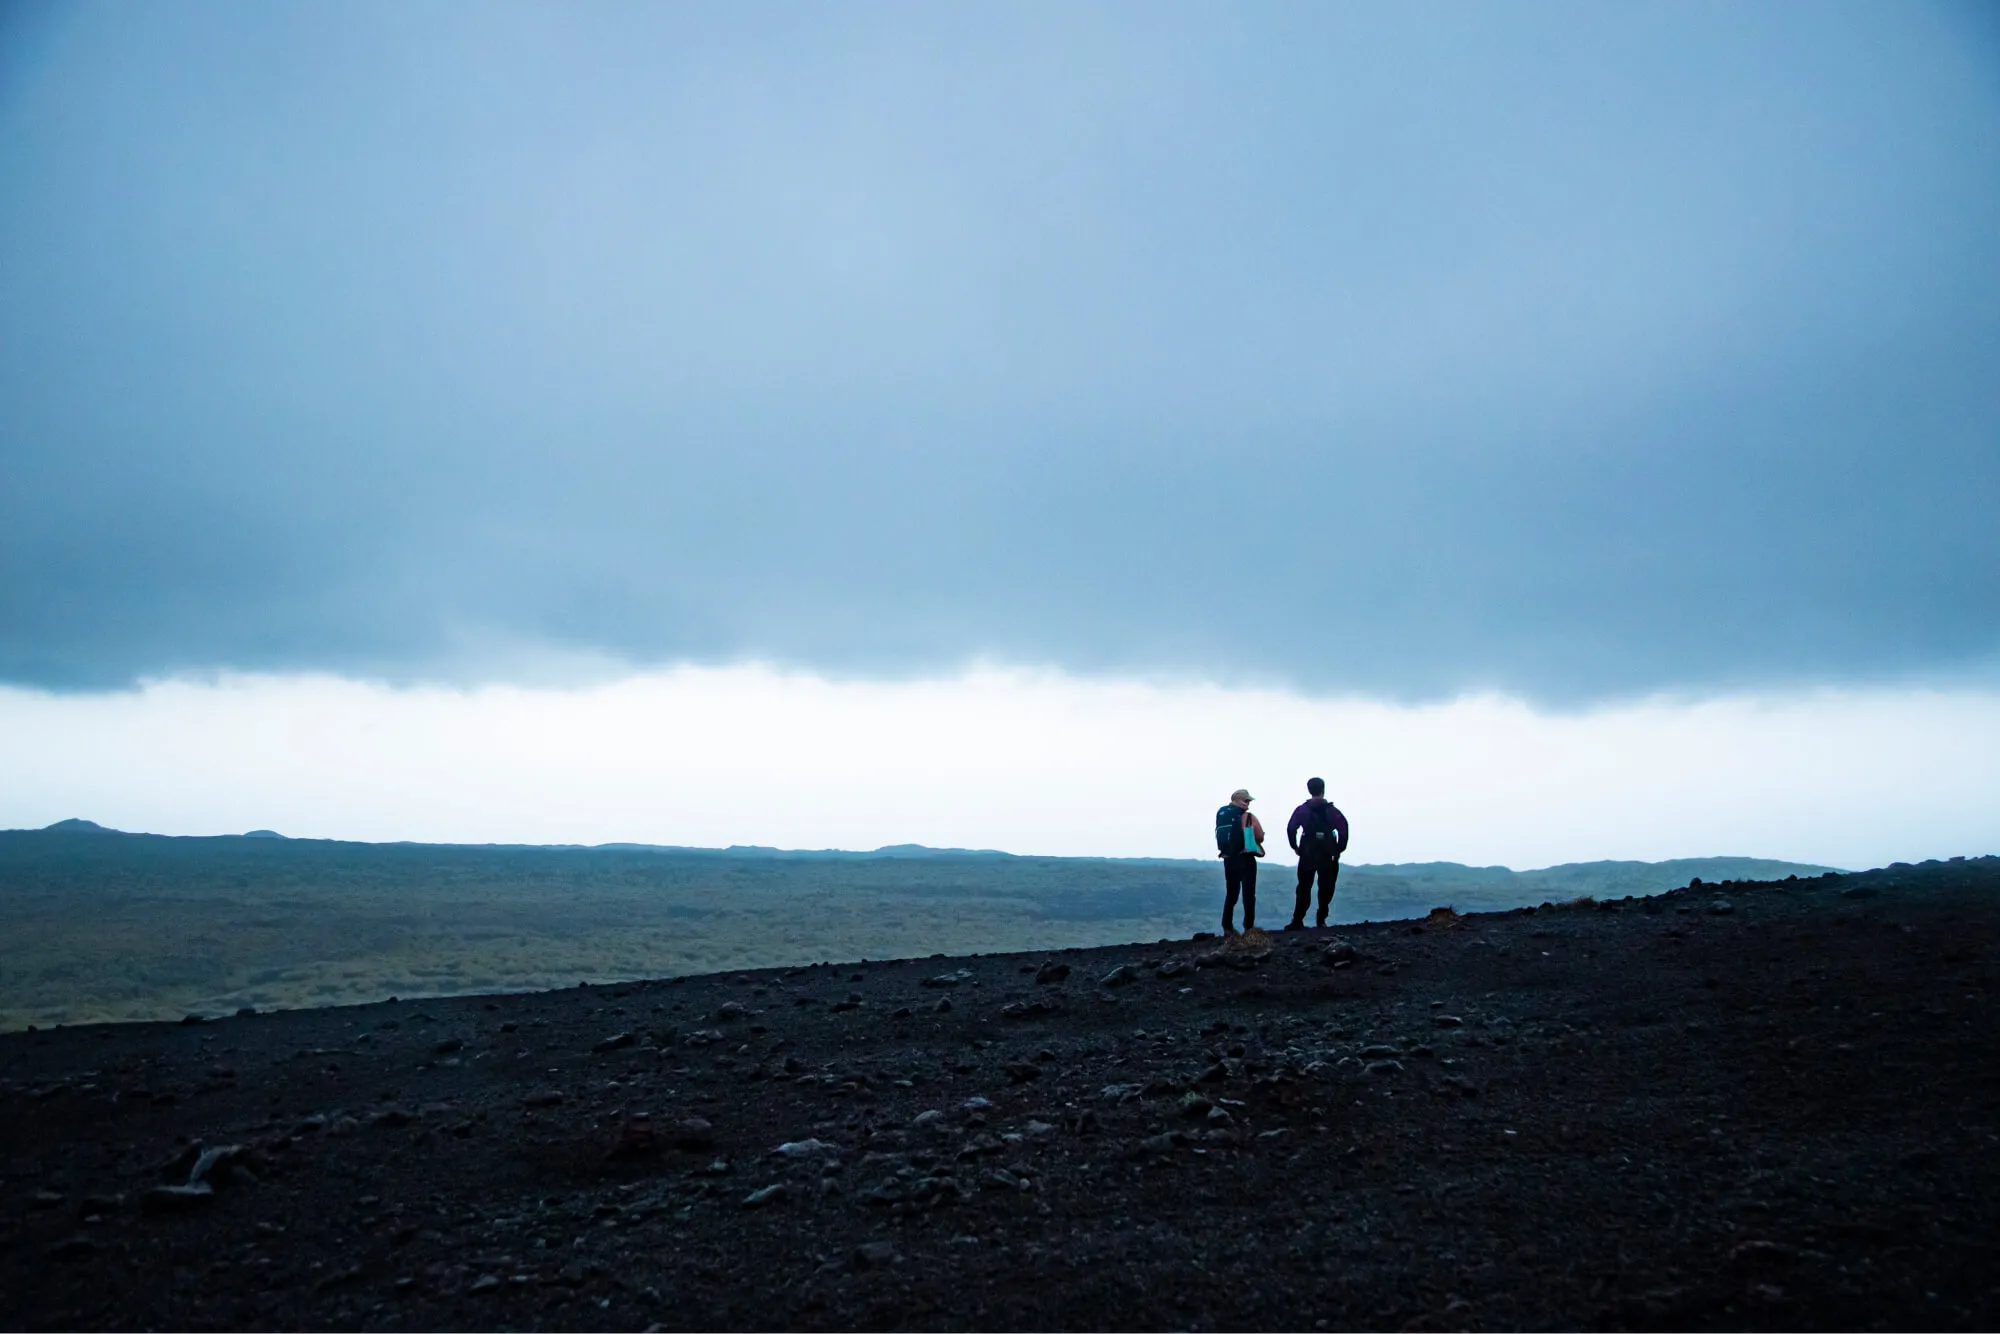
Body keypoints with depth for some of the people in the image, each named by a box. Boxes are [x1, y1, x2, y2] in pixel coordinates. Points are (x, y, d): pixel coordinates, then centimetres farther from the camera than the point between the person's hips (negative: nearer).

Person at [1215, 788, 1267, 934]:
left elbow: (1220, 837, 7)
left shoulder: (1221, 815, 7)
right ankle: (1249, 926, 1)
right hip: (1245, 858, -5)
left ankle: (1227, 927, 11)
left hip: (1228, 859, 5)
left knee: (1230, 893, 13)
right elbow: (1260, 837, -6)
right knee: (1248, 893, 3)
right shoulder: (1249, 818, -8)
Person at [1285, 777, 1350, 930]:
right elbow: (1343, 829, -9)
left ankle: (1297, 921, 1)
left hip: (1307, 856, 0)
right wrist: (1339, 849, -1)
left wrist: (1295, 847, 1)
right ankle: (1321, 920, 10)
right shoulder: (1332, 811, 0)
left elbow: (1291, 828, -8)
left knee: (1304, 888, 6)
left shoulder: (1302, 810, 1)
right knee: (1326, 888, 12)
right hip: (1328, 857, 0)